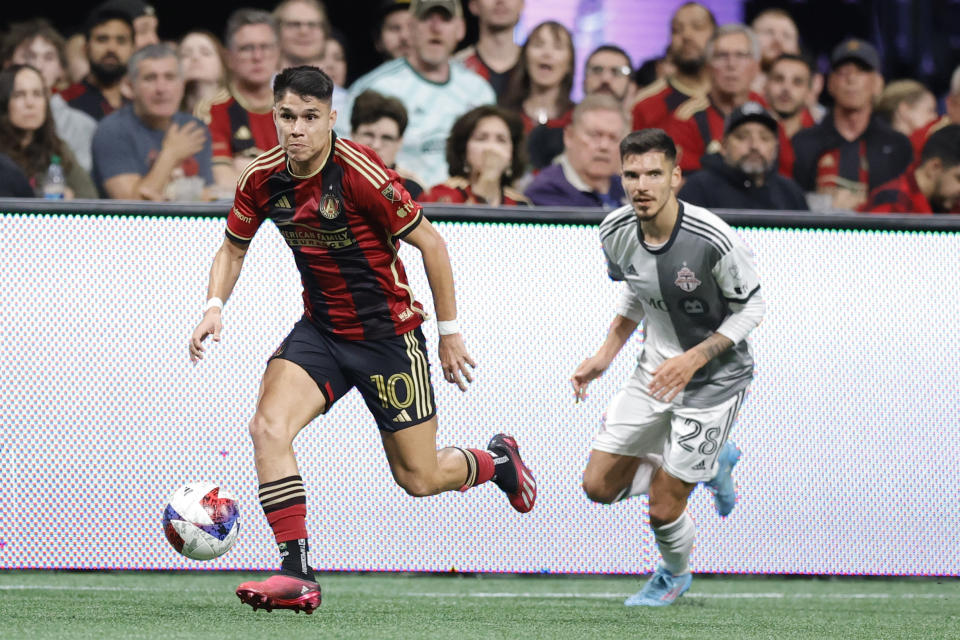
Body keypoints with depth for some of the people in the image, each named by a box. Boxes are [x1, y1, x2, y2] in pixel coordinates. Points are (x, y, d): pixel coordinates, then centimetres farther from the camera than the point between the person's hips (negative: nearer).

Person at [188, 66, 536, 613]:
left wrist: (450, 332, -9)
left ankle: (497, 460, 39)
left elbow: (430, 242, -13)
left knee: (419, 478, 4)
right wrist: (215, 307, -8)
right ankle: (297, 575, -18)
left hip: (389, 333, -4)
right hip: (320, 330, 5)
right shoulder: (263, 179, -7)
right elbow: (234, 249, 10)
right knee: (268, 427, -21)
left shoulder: (362, 174, -23)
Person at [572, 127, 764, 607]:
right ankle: (713, 465, 27)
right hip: (654, 371, 6)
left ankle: (674, 575, 33)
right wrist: (606, 353, 2)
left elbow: (750, 308, -14)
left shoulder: (712, 240, -28)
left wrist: (693, 359, -24)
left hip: (714, 381, -6)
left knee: (663, 509, -3)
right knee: (599, 486, 5)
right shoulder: (616, 232, -10)